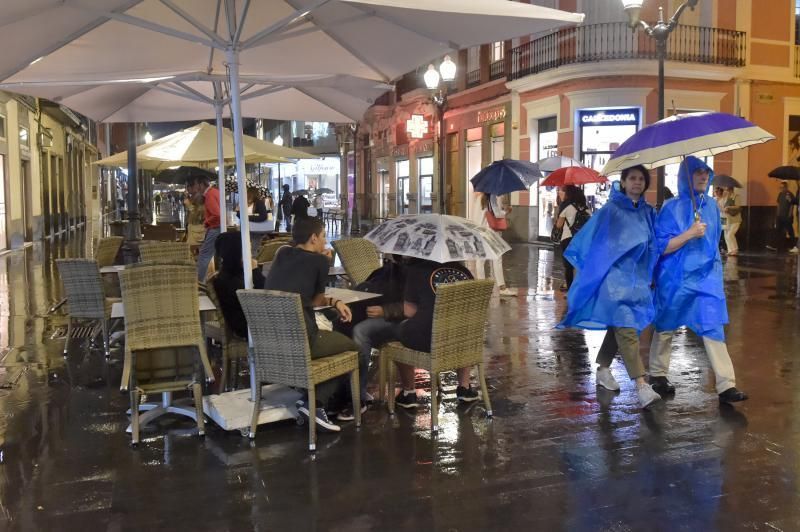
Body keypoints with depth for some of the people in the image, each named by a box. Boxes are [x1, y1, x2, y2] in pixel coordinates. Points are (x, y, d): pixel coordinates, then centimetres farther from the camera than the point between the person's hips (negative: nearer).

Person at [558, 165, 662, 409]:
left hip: (638, 279, 6)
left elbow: (656, 246, 14)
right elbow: (588, 240, 0)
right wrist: (592, 270, 2)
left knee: (618, 326, 15)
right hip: (614, 278, -6)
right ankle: (641, 386, -18)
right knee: (626, 329, -14)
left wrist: (649, 276, 6)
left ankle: (603, 370, 32)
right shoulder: (610, 211, -5)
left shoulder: (649, 213, 9)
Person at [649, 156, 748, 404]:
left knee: (713, 327, -6)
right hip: (675, 278, -3)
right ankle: (658, 374, 28)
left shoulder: (712, 206, 6)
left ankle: (726, 385, -7)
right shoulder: (672, 208, -9)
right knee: (665, 327, 10)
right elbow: (661, 247, -14)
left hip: (707, 277, 4)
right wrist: (690, 233, -23)